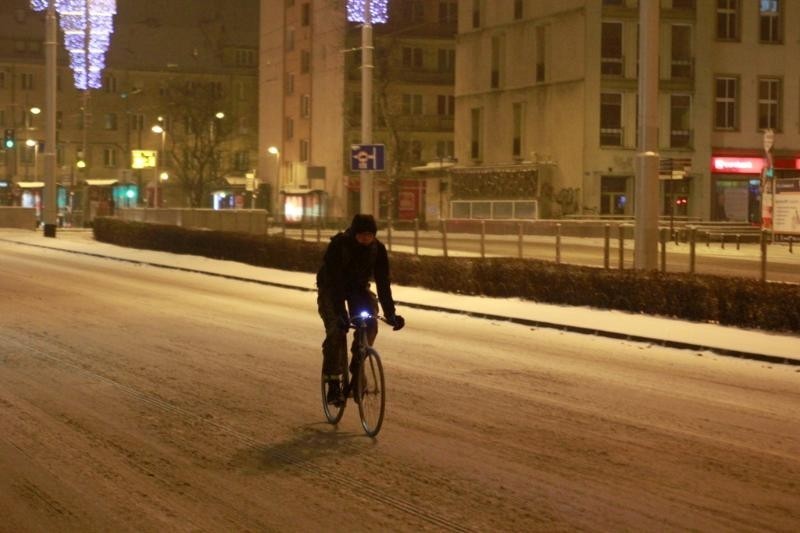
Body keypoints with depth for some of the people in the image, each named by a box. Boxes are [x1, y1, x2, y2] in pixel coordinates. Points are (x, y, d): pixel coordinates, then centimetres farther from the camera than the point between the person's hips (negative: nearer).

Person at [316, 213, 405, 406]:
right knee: (337, 329, -21)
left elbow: (383, 281, -19)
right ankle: (333, 383, -14)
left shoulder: (378, 249, -20)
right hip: (331, 288, -3)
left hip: (358, 287, 4)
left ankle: (357, 368, 1)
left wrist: (390, 313, -27)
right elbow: (333, 281, -34)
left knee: (370, 323, -19)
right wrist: (340, 313, -42)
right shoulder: (338, 245, -31)